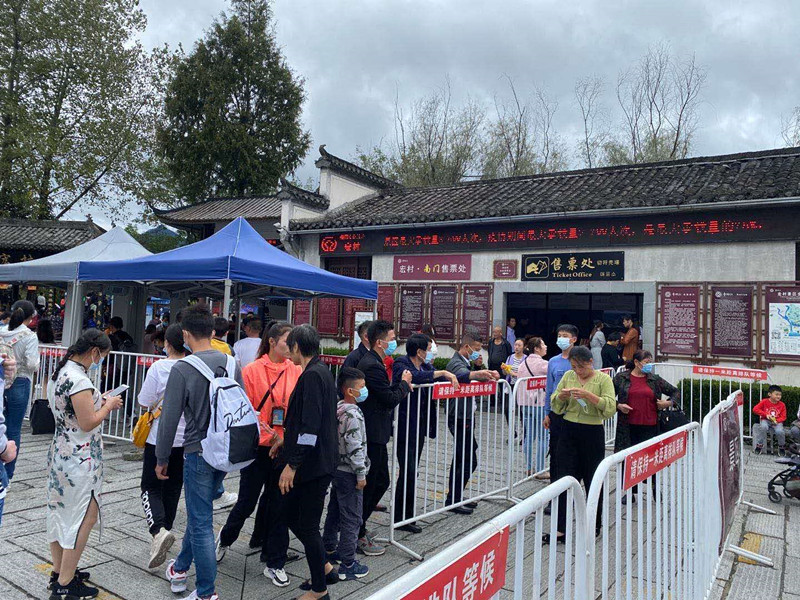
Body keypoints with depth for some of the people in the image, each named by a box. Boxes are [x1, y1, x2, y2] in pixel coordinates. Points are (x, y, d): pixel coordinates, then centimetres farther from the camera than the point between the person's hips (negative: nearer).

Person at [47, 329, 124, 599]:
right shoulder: (79, 379, -24)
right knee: (85, 517, -1)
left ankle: (59, 572, 31)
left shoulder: (63, 371, 7)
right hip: (79, 458, -10)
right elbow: (88, 423, -23)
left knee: (61, 511, 18)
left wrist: (98, 401, 12)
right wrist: (108, 405, -9)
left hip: (61, 453, 10)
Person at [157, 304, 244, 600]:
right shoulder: (231, 364, 2)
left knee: (201, 522, 5)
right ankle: (181, 567, 42)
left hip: (199, 452, -6)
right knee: (199, 512, 24)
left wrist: (162, 459, -1)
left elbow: (169, 419, -13)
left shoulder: (182, 369, -15)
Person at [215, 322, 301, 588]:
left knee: (279, 503, 9)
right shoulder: (252, 370, -7)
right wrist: (266, 431, -18)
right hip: (258, 446, -2)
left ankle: (275, 563, 23)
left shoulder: (296, 371, 0)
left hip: (285, 448, 2)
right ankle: (225, 538, 42)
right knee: (247, 501, 10)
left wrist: (286, 437, -13)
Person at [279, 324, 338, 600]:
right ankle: (324, 567, 33)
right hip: (317, 462, 10)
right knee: (293, 517, 18)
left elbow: (310, 425, -24)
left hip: (313, 464, -10)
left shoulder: (312, 375, -19)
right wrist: (286, 443, 27)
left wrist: (292, 464, -21)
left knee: (307, 525, 3)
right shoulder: (322, 371, 12)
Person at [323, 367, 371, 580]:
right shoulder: (353, 414, -22)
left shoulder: (337, 409, 6)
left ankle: (329, 549, 36)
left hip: (337, 469, 10)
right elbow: (355, 447, -24)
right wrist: (361, 475, -17)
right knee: (352, 518, -1)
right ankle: (347, 565, 5)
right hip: (349, 473, -10)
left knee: (335, 511, 22)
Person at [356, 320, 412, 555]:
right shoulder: (372, 366, -21)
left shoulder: (372, 362, 13)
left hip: (375, 433, 11)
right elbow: (390, 399, -19)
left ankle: (357, 526, 32)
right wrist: (404, 384, -4)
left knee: (381, 482, 19)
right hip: (372, 435, -11)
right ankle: (358, 536, 18)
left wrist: (401, 386, 6)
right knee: (368, 485, 3)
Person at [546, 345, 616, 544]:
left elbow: (610, 409, -15)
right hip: (568, 432, 3)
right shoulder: (568, 376, 7)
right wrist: (561, 396, -11)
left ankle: (594, 526, 28)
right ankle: (561, 530, 4)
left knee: (593, 482, 9)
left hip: (593, 434, -3)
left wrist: (588, 395, -26)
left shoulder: (603, 379, -4)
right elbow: (556, 407, 10)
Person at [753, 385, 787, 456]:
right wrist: (766, 414, -17)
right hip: (766, 420, -1)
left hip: (777, 422, 1)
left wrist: (776, 421, -18)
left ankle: (782, 447, 2)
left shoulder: (782, 405, 2)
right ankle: (760, 445, -16)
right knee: (763, 427, -35)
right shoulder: (764, 402, -3)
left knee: (779, 431, -30)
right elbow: (755, 409, -9)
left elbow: (783, 417, 2)